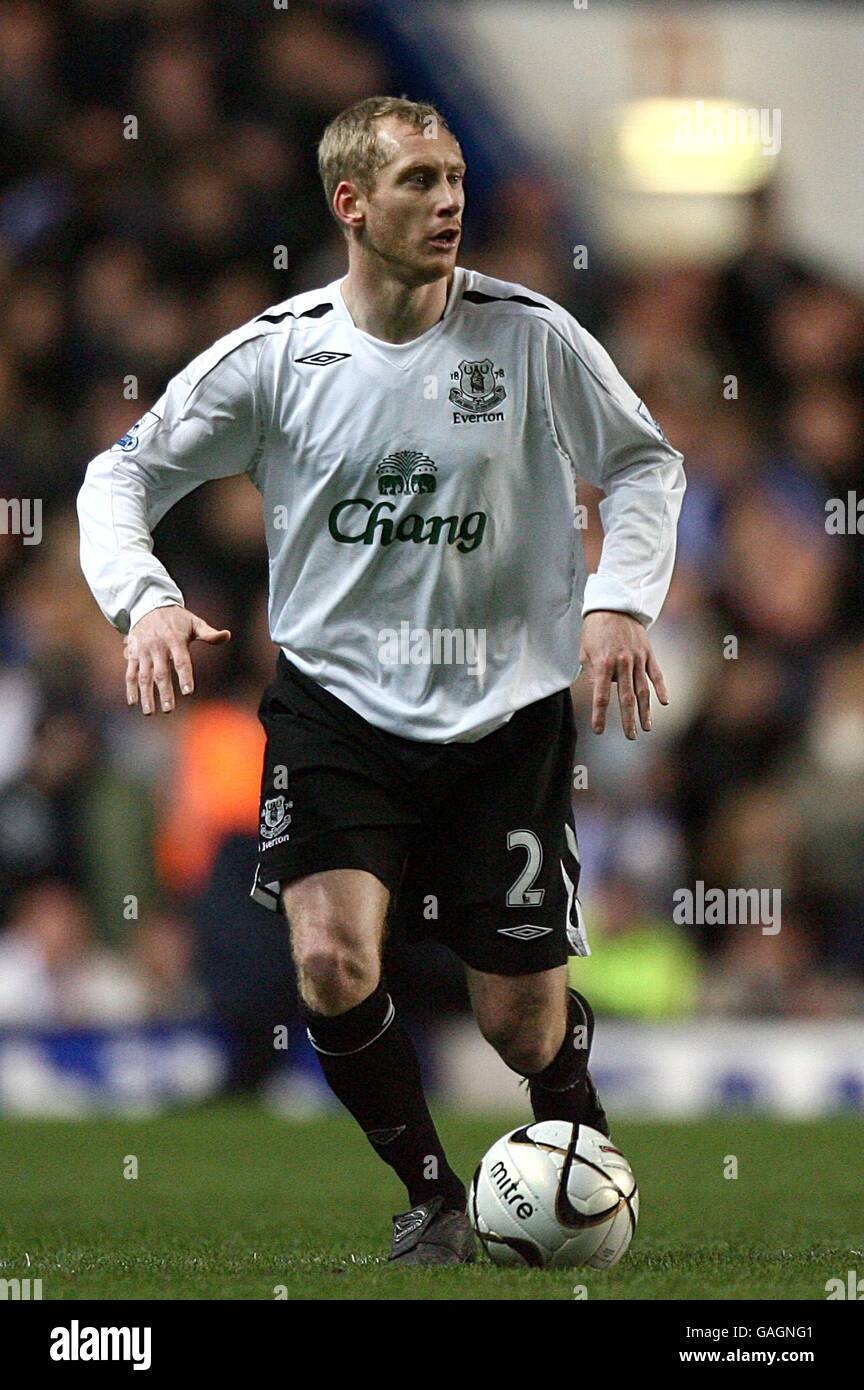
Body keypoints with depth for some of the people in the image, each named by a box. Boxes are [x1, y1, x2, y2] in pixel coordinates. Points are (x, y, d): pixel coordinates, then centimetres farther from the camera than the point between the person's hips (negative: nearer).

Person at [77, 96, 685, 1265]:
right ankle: (433, 1200, 1)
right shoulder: (276, 354, -5)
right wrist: (142, 598, -15)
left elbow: (645, 463, 8)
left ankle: (582, 1141, 38)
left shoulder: (530, 336, -6)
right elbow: (124, 474, 3)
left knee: (522, 1023, 1)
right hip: (340, 698, 0)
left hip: (507, 710, 0)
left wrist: (622, 600, -7)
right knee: (332, 958, -23)